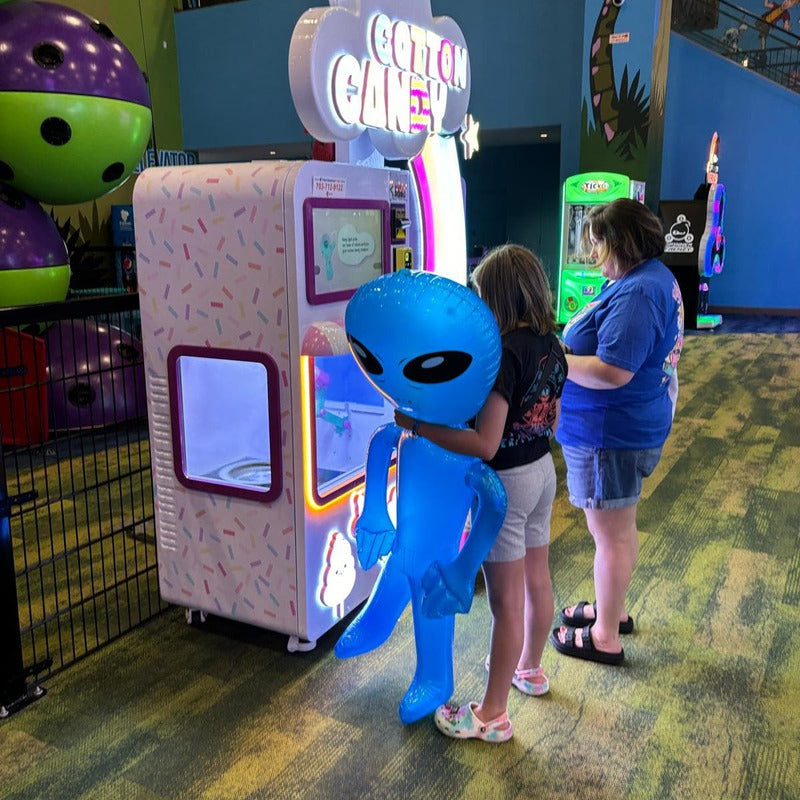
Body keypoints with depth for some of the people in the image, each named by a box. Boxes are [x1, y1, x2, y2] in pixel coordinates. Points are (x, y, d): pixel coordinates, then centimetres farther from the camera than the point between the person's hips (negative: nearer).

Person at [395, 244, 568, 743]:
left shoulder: (504, 353, -25)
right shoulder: (552, 346, 2)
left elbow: (485, 444, -29)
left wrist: (419, 426, -23)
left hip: (507, 481, -9)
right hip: (543, 469, 9)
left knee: (506, 602, 2)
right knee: (537, 580, 23)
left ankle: (492, 716, 17)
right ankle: (530, 669, 45)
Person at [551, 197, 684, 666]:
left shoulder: (635, 293, -25)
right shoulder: (657, 277, 8)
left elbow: (613, 372, -30)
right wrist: (567, 349, 9)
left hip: (611, 432, -11)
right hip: (632, 425, 11)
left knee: (611, 535, 4)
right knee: (619, 528, 23)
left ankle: (605, 638, 20)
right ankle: (614, 610, 41)